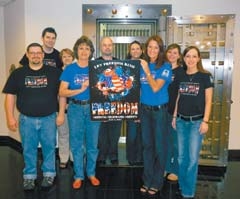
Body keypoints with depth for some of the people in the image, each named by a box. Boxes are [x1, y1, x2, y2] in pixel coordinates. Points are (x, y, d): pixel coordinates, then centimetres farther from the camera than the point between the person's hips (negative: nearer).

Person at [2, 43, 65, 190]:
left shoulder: (54, 72, -1)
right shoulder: (18, 73, 3)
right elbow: (10, 96, 5)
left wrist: (61, 114, -4)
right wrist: (10, 117, -1)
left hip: (49, 118, -1)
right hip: (26, 119, 1)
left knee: (49, 147, 9)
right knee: (29, 149, 10)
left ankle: (49, 174, 27)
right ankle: (29, 176, 27)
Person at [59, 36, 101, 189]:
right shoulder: (70, 69, -1)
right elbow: (62, 92, -8)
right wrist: (81, 89, -18)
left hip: (93, 108, 1)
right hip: (75, 108, -1)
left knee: (92, 143, 9)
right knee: (76, 144, 7)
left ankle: (91, 173, 26)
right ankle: (78, 175, 21)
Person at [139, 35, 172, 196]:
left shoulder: (165, 66, -8)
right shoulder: (142, 65, 6)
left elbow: (156, 88, -18)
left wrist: (147, 70, -20)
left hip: (160, 110, -4)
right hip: (145, 109, 5)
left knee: (159, 146, 4)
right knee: (147, 145, 12)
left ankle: (157, 183, 19)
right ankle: (147, 180, 25)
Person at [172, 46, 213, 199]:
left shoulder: (205, 76, -6)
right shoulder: (181, 76, 7)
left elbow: (208, 100, -6)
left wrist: (205, 121, -11)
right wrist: (174, 116, 11)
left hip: (196, 121, -4)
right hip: (181, 121, 4)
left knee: (193, 158, -1)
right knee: (182, 156, 11)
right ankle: (182, 186, 28)